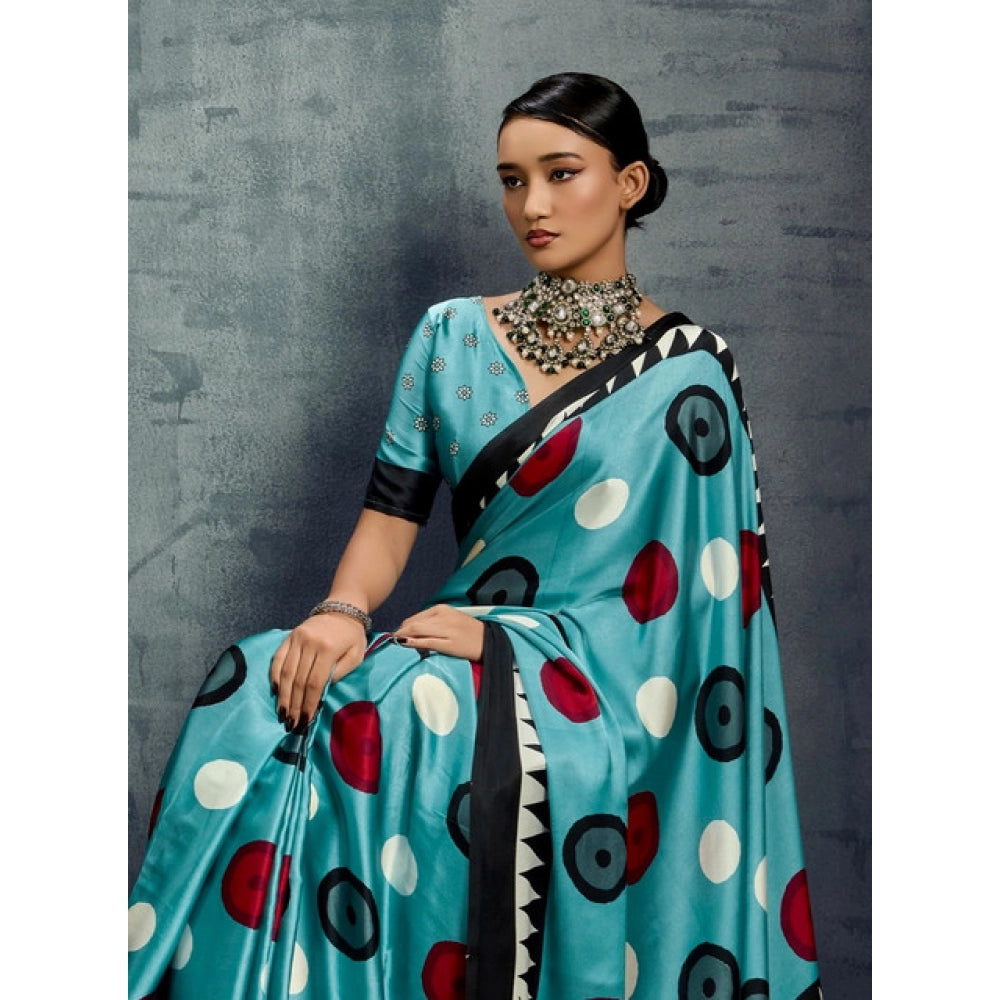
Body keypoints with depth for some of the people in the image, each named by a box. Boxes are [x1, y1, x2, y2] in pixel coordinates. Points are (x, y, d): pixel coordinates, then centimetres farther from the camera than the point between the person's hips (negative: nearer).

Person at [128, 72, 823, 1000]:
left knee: (390, 722, -33)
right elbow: (392, 510, 6)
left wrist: (506, 640, -15)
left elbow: (696, 587, -5)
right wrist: (342, 612, -16)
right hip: (466, 639, 4)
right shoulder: (452, 335, 11)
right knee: (251, 695, -25)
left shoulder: (686, 370, -1)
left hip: (602, 677, -3)